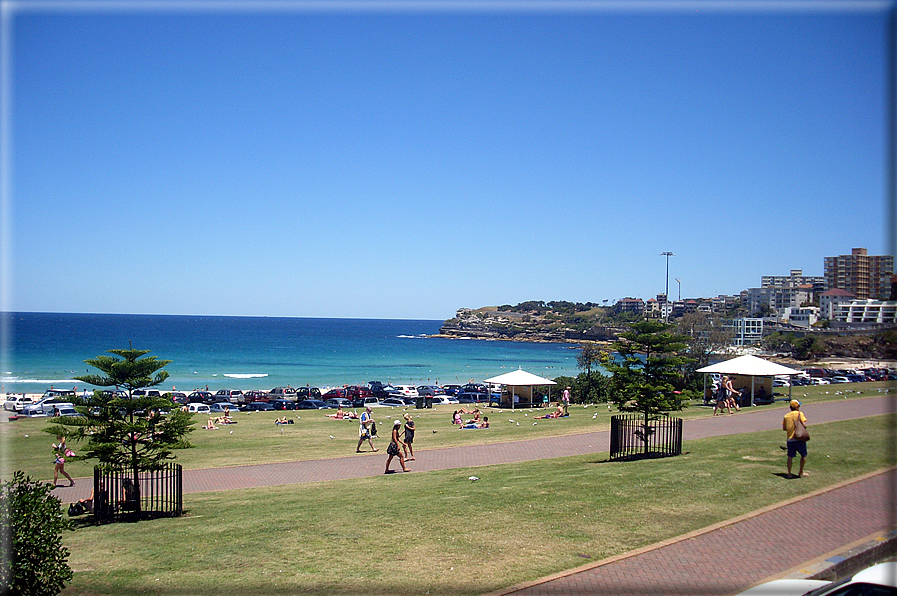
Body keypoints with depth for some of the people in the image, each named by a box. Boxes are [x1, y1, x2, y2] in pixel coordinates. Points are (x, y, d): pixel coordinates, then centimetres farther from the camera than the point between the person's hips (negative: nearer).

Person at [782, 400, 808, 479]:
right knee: (804, 455, 14)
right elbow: (804, 425, -14)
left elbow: (784, 428, 8)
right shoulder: (800, 414, -5)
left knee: (790, 457, 8)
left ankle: (789, 473, 8)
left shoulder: (786, 416, 7)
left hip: (790, 439, 3)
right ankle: (801, 472, 17)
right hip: (800, 439, -3)